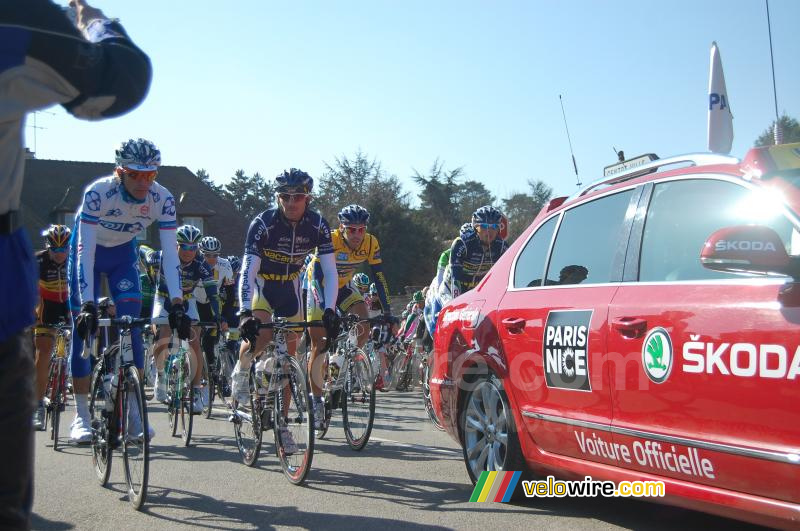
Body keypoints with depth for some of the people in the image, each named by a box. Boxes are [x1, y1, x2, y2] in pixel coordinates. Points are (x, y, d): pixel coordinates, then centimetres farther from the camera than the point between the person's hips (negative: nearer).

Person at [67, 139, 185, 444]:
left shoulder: (162, 199, -26)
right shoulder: (97, 193, -35)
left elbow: (170, 254, -25)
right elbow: (85, 251, -37)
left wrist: (177, 303, -34)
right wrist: (88, 303, -45)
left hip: (123, 254, 2)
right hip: (88, 251, -2)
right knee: (83, 326, -8)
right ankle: (81, 415, 0)